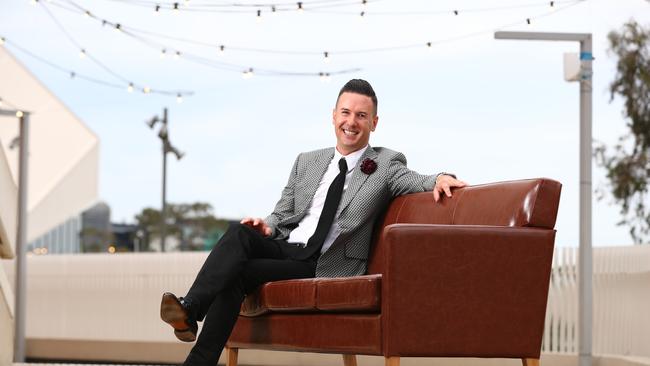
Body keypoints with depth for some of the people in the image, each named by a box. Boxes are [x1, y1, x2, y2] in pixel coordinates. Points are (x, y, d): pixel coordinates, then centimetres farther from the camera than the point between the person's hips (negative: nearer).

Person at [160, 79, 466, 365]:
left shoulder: (387, 164, 8)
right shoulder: (306, 162, 20)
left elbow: (415, 182, -8)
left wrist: (440, 179, -32)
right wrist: (268, 226, -2)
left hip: (326, 267, -4)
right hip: (286, 248, 4)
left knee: (238, 273, -26)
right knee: (240, 233, -29)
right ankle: (190, 309, -40)